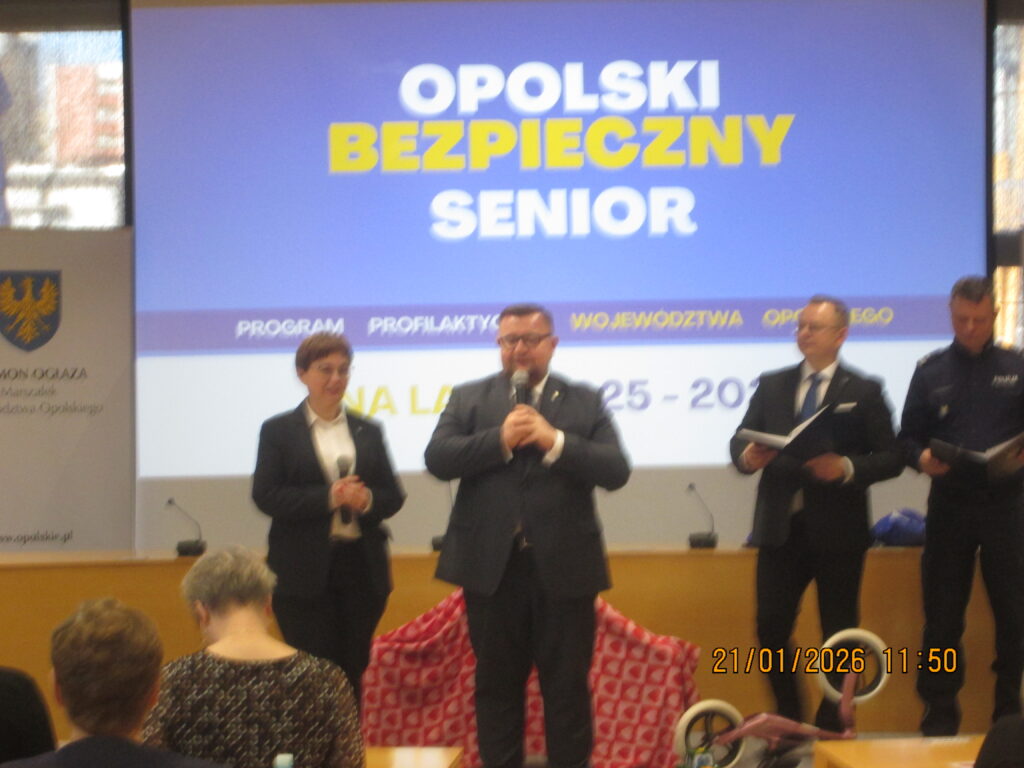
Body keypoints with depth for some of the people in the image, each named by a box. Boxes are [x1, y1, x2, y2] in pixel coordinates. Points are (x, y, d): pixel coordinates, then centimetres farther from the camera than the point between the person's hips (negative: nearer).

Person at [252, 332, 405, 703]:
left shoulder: (368, 431, 15)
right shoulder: (278, 431, 5)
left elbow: (393, 495, 11)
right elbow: (266, 497, -6)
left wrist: (367, 500, -13)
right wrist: (329, 498, -16)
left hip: (361, 569, 3)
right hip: (304, 572, -3)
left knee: (353, 669, 5)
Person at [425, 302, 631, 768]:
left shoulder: (585, 402, 6)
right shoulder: (468, 398, 7)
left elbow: (616, 471, -5)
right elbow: (437, 459, -6)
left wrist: (555, 441, -18)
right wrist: (500, 440, -19)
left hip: (563, 566, -1)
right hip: (491, 566, 1)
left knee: (567, 686, 5)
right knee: (496, 684, 9)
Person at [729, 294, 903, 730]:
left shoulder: (864, 392, 0)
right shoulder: (772, 385, 10)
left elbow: (891, 459, -4)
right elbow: (741, 438, 8)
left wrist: (847, 468, -21)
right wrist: (746, 456, -15)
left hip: (837, 530, -3)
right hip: (780, 527, 3)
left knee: (839, 633, 5)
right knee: (770, 627, 0)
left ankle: (832, 728, 17)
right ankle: (789, 721, 17)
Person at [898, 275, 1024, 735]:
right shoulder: (931, 370, 9)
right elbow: (908, 436, 7)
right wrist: (922, 458, -14)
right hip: (949, 503, 1)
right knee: (942, 615, 3)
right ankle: (939, 716, 11)